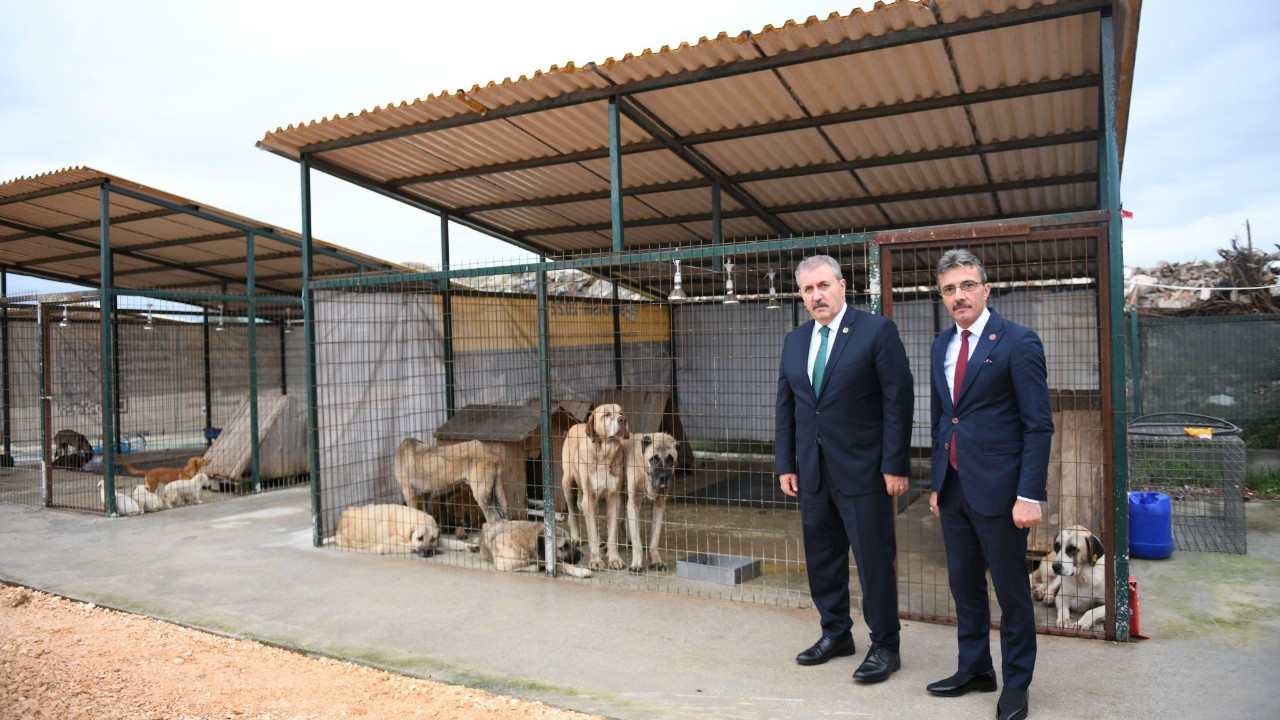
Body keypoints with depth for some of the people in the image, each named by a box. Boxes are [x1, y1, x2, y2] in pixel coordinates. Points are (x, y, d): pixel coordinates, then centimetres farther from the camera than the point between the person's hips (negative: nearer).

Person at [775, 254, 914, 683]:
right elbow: (786, 407, 13)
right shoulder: (794, 341, 10)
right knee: (821, 557, 14)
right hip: (813, 470, 6)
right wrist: (785, 464, 8)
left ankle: (884, 647, 18)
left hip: (862, 470, -6)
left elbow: (899, 400, -10)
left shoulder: (877, 331, -7)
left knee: (875, 560, 3)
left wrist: (896, 465, -13)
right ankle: (835, 633, 30)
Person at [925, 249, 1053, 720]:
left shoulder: (1018, 342, -9)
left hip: (997, 488, -6)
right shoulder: (942, 346, 11)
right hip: (953, 488, 6)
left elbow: (1038, 425, -11)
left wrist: (1030, 495, -17)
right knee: (964, 584, 15)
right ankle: (974, 670, 31)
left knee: (1011, 590, 7)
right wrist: (937, 484, 15)